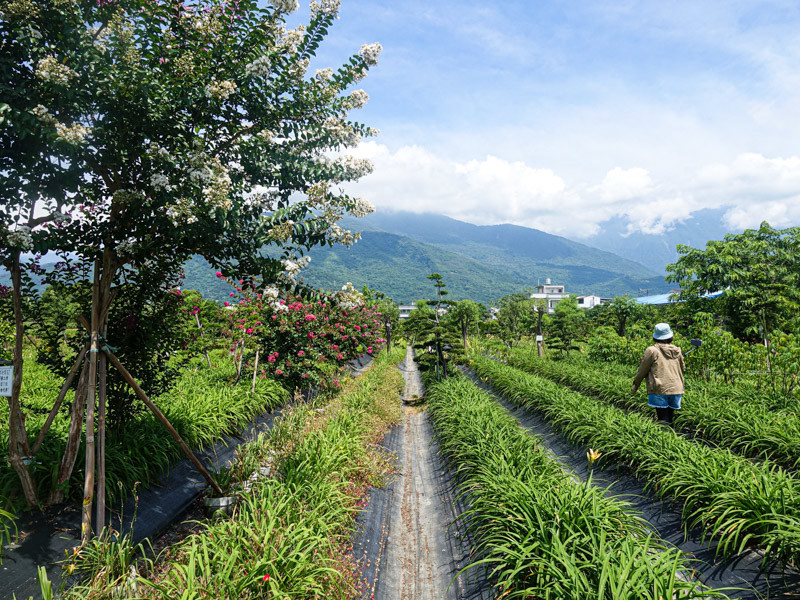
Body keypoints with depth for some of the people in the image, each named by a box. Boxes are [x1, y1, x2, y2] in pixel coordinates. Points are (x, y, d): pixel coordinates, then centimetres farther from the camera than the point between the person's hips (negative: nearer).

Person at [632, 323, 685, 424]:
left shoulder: (652, 350, -3)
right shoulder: (677, 351, 12)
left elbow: (643, 369, 2)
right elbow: (682, 369, 24)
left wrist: (636, 384, 14)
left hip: (660, 389, -5)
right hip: (676, 389, 5)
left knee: (663, 419, -8)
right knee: (669, 418, 11)